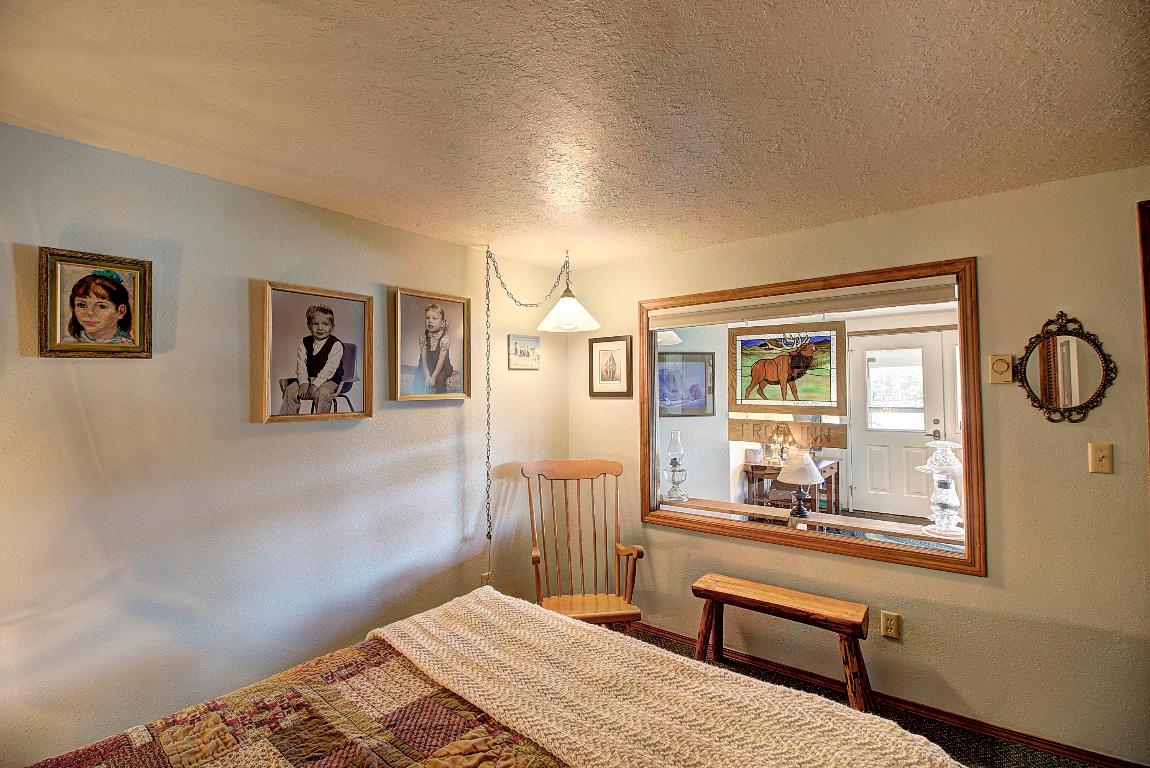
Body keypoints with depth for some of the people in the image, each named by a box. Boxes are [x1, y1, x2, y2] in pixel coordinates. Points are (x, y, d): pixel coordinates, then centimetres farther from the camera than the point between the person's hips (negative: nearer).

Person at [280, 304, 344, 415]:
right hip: (308, 378, 6)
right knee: (291, 390, -11)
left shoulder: (336, 345, -10)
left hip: (329, 380, -5)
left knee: (322, 393, -32)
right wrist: (303, 382, -16)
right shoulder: (305, 343, 8)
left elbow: (329, 368, -18)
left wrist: (316, 384, -25)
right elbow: (301, 365, 0)